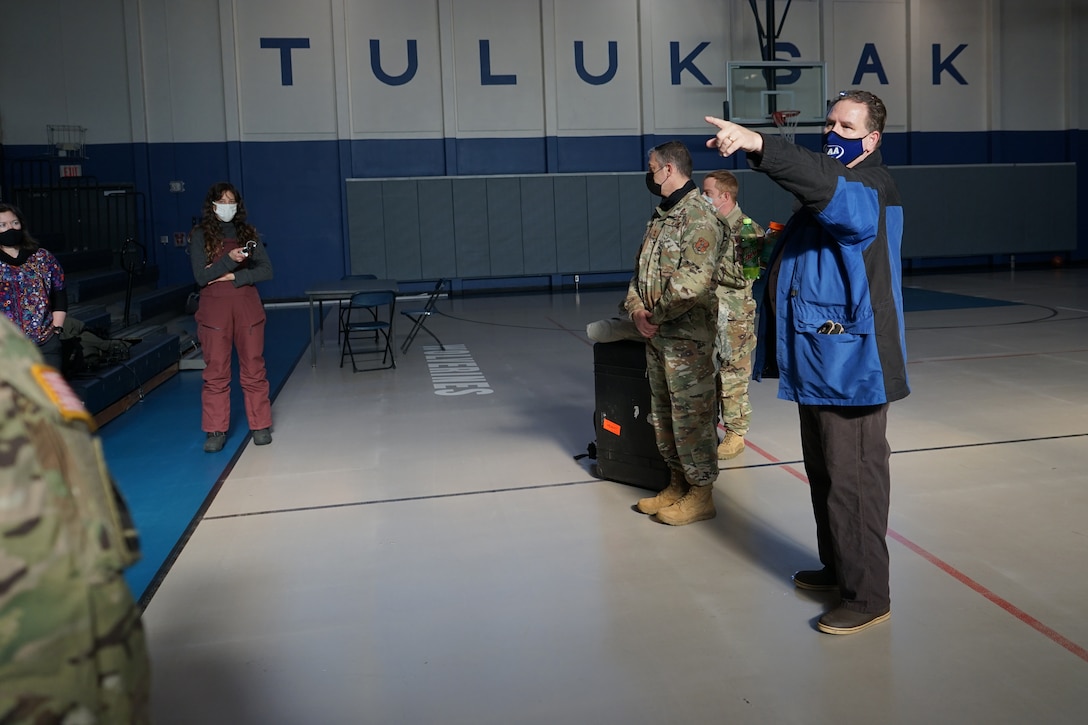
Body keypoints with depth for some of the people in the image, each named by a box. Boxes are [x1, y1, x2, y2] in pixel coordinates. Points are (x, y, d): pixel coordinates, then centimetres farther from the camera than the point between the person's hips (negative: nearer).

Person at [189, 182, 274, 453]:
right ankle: (215, 431, 8)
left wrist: (234, 277, -12)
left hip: (248, 307, 2)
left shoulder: (248, 233, 9)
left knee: (253, 369, 4)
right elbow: (200, 277, -7)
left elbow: (266, 270, 0)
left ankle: (261, 426, 13)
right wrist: (229, 260, -19)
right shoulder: (200, 235, 3)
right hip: (214, 309, -1)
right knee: (216, 372, 1)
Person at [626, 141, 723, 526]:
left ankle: (700, 494, 11)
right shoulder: (660, 215, 15)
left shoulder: (698, 216, -15)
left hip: (687, 337, -9)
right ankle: (677, 484, 29)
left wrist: (656, 313, -14)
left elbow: (694, 281, -24)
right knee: (662, 413, 16)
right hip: (655, 334, 10)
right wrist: (637, 309, -1)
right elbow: (642, 269, 16)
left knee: (691, 414, -1)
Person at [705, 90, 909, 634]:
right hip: (817, 361, 10)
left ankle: (867, 595, 8)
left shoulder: (868, 187, -13)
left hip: (851, 363, -10)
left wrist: (758, 145, -45)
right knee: (824, 473, 19)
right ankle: (836, 567, 35)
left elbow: (824, 184, -36)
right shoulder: (831, 191, 19)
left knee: (853, 479, -4)